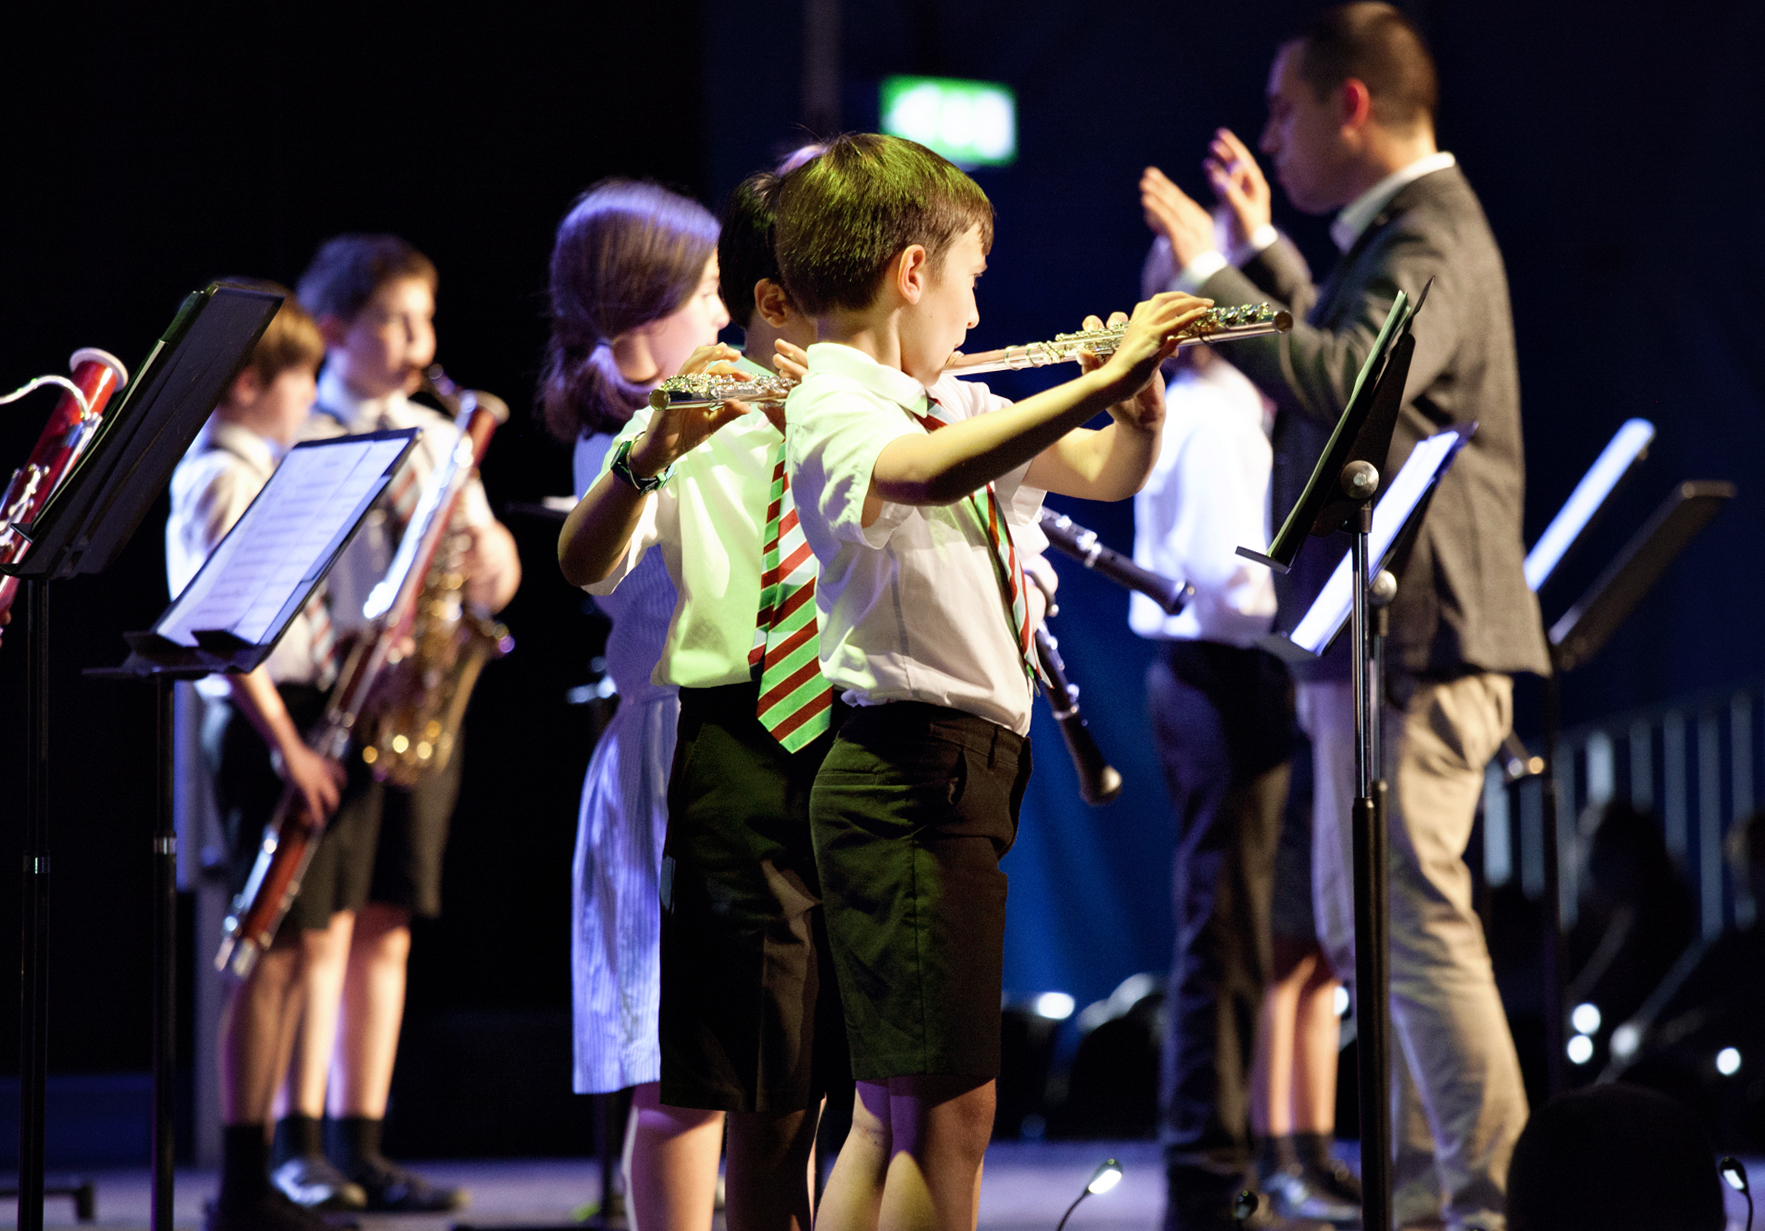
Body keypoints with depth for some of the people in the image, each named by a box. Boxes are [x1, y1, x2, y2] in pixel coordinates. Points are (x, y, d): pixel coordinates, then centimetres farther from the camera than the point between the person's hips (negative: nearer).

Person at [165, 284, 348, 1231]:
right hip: (261, 727, -10)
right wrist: (286, 744, -21)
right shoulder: (219, 480, -12)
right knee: (277, 949, -9)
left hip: (303, 716, 10)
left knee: (298, 946, 9)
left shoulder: (263, 473, 19)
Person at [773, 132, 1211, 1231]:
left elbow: (1112, 471, 23)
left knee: (896, 1109, 12)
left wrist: (1139, 394, 2)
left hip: (966, 771, 10)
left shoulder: (956, 405, 16)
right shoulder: (831, 406, -11)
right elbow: (928, 475, -33)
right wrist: (1103, 376, -29)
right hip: (910, 768, -10)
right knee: (950, 1111, -11)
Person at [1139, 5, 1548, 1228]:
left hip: (1412, 640, -11)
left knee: (1417, 920, -11)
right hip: (1381, 636, 11)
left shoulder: (1428, 241, -16)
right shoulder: (1400, 231, 17)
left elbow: (1343, 381, -34)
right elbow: (1339, 362, 31)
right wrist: (1260, 249, 28)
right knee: (1365, 924, 17)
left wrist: (1210, 275, -28)